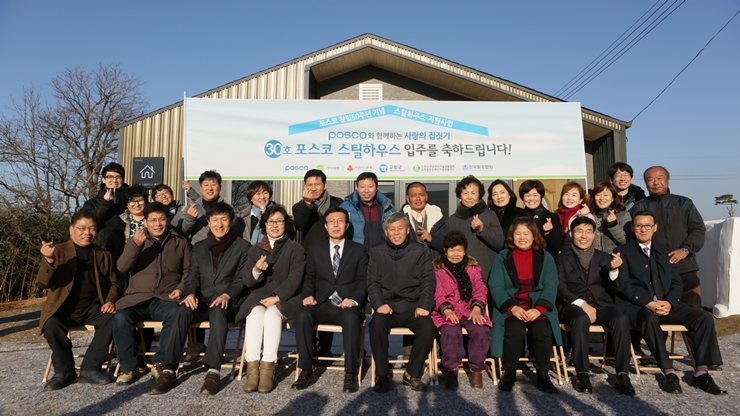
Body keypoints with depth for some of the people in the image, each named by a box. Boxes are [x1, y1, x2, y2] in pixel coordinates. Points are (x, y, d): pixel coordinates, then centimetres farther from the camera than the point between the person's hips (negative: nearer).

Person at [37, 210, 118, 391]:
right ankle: (64, 371, -11)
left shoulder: (103, 255, 12)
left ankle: (90, 368, -15)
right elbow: (43, 283, -8)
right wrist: (49, 260, -28)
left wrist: (110, 301, -5)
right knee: (52, 324, -32)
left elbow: (113, 283, 16)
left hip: (92, 308, 1)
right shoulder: (59, 251, 4)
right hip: (64, 308, -1)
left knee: (111, 319, -28)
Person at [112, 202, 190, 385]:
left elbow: (188, 271, 13)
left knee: (176, 314, -33)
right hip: (137, 299, 1)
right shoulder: (135, 241, 16)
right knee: (120, 317, -28)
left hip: (166, 299, -1)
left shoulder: (180, 242, 15)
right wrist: (135, 245, -17)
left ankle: (160, 363, -17)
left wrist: (181, 288, -7)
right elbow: (122, 267, 0)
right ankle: (129, 366, -10)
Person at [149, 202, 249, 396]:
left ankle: (213, 372, -41)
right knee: (182, 311, -29)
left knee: (218, 311, -37)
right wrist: (190, 294, -10)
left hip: (227, 303, -3)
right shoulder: (198, 247, 19)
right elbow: (192, 277, 13)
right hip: (202, 303, 3)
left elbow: (242, 278, -1)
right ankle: (169, 371, -31)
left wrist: (227, 295, -19)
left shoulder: (242, 246, 8)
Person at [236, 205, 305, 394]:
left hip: (285, 299, -2)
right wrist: (255, 271, -14)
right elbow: (246, 280, 9)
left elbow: (294, 279, -5)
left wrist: (276, 298, -18)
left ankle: (268, 367, -35)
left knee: (272, 312, -34)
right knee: (255, 312, -31)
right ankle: (252, 367, -35)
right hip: (259, 297, 2)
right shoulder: (255, 249, 18)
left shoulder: (295, 249, 8)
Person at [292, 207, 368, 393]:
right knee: (303, 315, -30)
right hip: (322, 304, 2)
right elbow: (309, 279, 13)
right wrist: (308, 295, -9)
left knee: (351, 319, -36)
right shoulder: (315, 250, 17)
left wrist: (354, 299, -15)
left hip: (347, 305, -2)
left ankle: (350, 374, -23)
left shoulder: (358, 250, 12)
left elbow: (363, 280, 5)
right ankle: (306, 370, -19)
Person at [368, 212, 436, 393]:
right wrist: (378, 303, -13)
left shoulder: (420, 251, 9)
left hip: (412, 306, 0)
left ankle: (412, 373, -7)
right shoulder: (377, 252, 11)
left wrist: (424, 305, -14)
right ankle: (382, 374, -12)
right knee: (377, 325, -31)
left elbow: (428, 281, 2)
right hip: (386, 306, 0)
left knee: (428, 328, -28)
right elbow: (372, 282, 5)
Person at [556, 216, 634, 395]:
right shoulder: (562, 258, 11)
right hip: (573, 305, -2)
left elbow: (612, 290, 10)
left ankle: (622, 375, -23)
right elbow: (560, 289, -1)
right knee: (582, 319, -37)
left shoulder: (604, 257, 18)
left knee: (621, 320, -30)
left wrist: (614, 270, -9)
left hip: (601, 304, 3)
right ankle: (582, 374, -26)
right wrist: (582, 304, -17)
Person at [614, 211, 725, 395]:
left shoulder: (665, 251, 19)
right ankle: (669, 373, -29)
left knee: (704, 318, -16)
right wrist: (649, 303, -18)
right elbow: (624, 285, -5)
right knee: (650, 319, -37)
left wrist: (669, 302, -9)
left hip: (667, 304, 5)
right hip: (637, 306, -5)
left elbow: (677, 283, 12)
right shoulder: (624, 252, 5)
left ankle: (700, 373, -13)